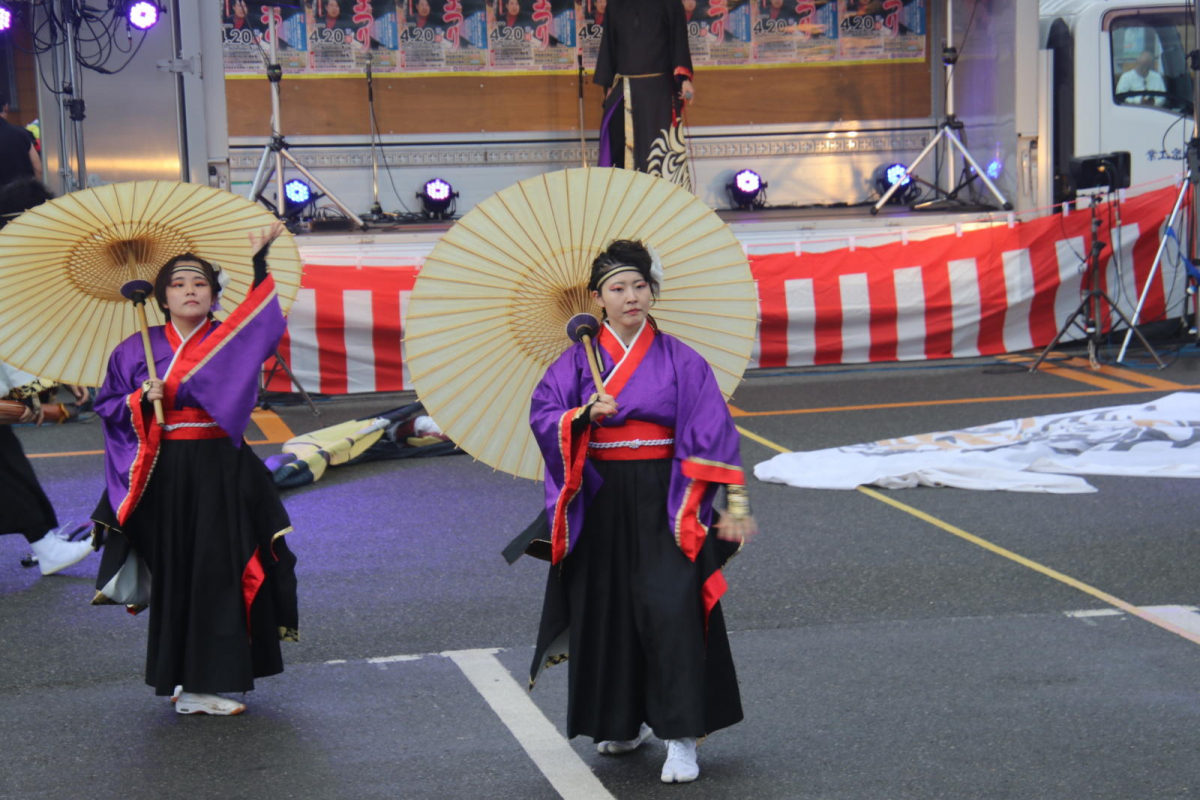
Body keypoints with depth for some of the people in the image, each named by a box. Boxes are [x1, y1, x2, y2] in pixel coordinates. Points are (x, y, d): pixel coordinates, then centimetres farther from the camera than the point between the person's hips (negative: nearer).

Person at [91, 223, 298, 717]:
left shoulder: (230, 341, 5)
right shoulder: (137, 350, 6)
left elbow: (264, 318, -12)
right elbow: (106, 407, 9)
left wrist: (260, 260, -18)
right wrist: (139, 400, -10)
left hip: (221, 472, 0)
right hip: (164, 474, 0)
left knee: (219, 571, -2)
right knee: (176, 574, 4)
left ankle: (205, 682, 3)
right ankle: (189, 682, 12)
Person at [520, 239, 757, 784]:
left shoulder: (680, 360, 0)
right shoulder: (578, 360, 5)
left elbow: (712, 433, -2)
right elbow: (542, 416, -2)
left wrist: (735, 503, -8)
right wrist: (585, 415, -21)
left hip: (662, 499, -2)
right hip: (600, 500, 2)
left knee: (671, 606, -12)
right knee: (607, 610, 8)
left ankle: (681, 736, -9)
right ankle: (624, 721, 26)